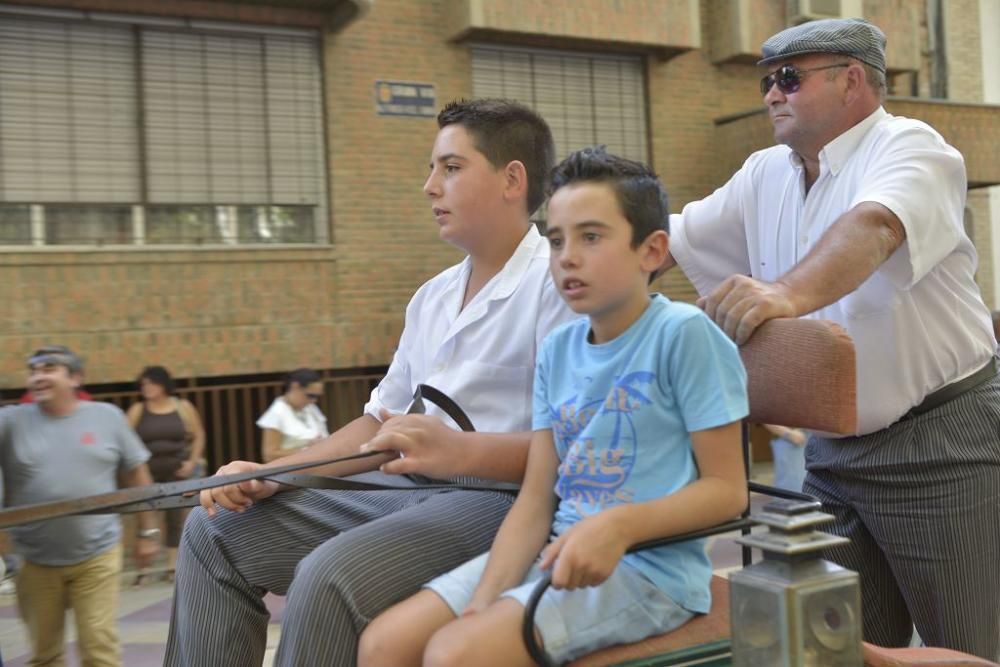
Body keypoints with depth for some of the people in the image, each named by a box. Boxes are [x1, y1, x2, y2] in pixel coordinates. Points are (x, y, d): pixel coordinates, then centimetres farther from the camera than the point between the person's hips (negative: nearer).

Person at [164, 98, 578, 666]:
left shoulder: (557, 280, -10)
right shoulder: (431, 298, 17)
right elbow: (382, 423, 20)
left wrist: (462, 452, -34)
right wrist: (271, 473, 8)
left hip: (505, 496, -9)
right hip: (412, 489, 9)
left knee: (330, 576, -31)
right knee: (216, 532, 5)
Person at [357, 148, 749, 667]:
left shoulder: (683, 333, -10)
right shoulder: (557, 351, 10)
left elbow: (726, 488, -10)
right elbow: (536, 499, 6)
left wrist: (619, 525, -25)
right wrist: (485, 598, -8)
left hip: (647, 566, -6)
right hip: (559, 554, 7)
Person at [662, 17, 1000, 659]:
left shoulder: (907, 147, -12)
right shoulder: (765, 175, 10)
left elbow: (871, 228, -33)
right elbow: (668, 240, 11)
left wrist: (789, 294, -51)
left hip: (939, 437, -6)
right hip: (833, 449, 7)